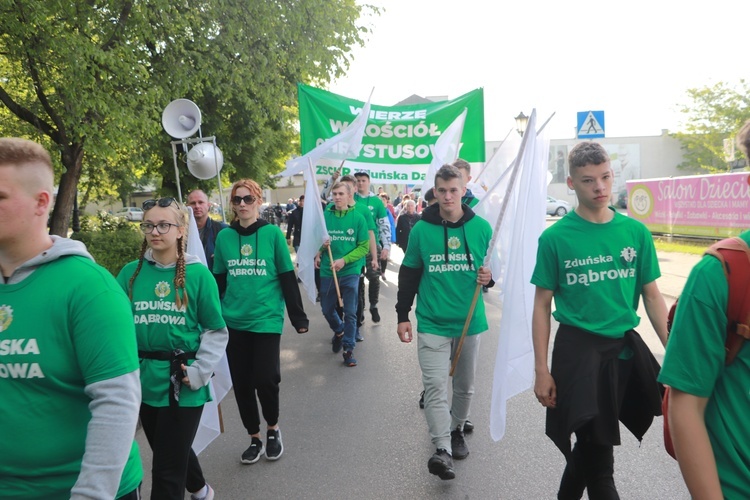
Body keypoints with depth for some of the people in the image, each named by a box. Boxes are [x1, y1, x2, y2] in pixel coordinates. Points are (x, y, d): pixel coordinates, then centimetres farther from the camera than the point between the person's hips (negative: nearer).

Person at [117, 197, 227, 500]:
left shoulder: (198, 274, -8)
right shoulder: (130, 273, 1)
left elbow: (216, 331, -4)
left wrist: (199, 372, -12)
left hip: (182, 383, -4)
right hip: (144, 380, 5)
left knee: (168, 469, 0)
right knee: (170, 451, 25)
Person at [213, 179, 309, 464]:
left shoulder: (272, 233, -4)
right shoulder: (224, 237, 4)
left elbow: (287, 278, -2)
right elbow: (219, 281, 11)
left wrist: (299, 317, -2)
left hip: (267, 320, -3)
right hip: (234, 323, 3)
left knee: (265, 380, -6)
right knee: (241, 384, 8)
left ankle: (273, 430, 22)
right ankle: (255, 438, 28)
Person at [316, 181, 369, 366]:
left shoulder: (358, 217, -6)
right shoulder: (324, 215, -3)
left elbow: (364, 247, -5)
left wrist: (344, 260, -16)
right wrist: (320, 246, -18)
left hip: (350, 272, -2)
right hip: (327, 271, 2)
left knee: (350, 312, 3)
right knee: (327, 310, 15)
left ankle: (348, 348, 18)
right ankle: (339, 331, 45)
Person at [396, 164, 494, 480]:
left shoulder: (482, 228, -1)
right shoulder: (421, 229, -3)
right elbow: (408, 275, 4)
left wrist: (490, 276, -12)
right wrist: (403, 316, 2)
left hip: (469, 322, 2)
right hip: (431, 324, -2)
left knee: (465, 387, 16)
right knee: (435, 386, -10)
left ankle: (456, 431, 38)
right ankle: (442, 450, -6)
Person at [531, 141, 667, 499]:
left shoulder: (635, 232, 1)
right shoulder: (555, 238, -7)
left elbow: (652, 295, 7)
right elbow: (542, 305, -4)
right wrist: (541, 370, -7)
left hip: (625, 347, 4)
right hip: (578, 348, -4)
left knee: (591, 444, 19)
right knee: (598, 458, 2)